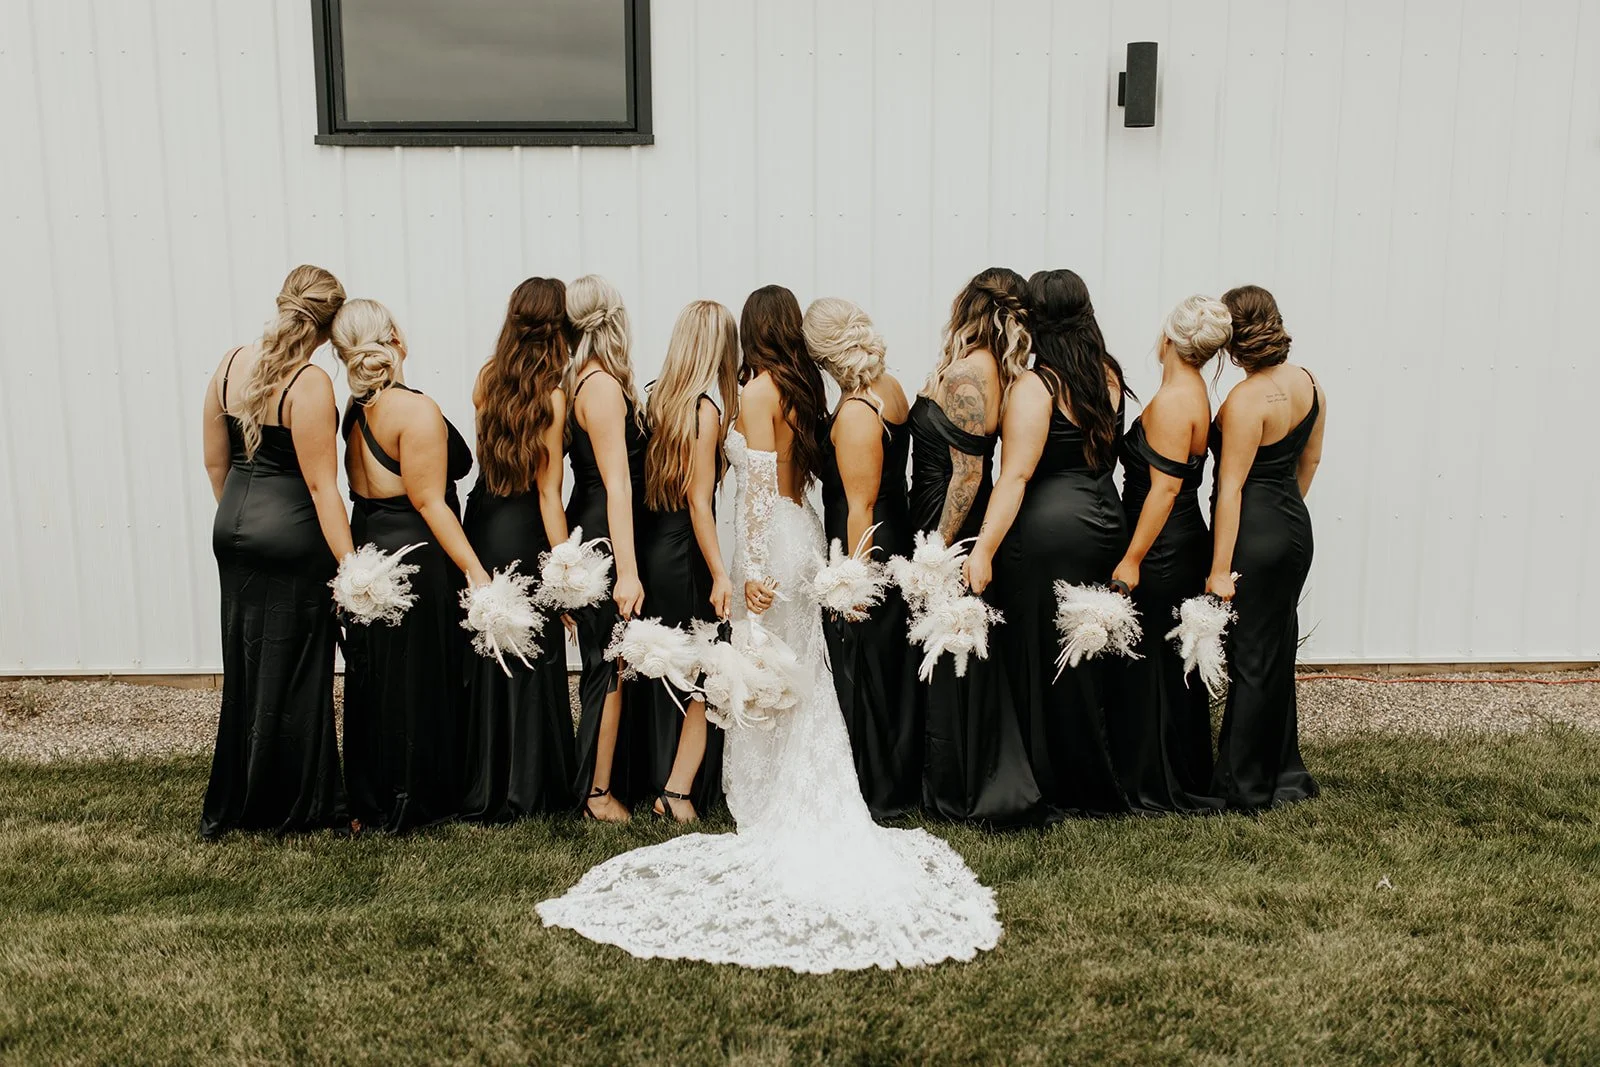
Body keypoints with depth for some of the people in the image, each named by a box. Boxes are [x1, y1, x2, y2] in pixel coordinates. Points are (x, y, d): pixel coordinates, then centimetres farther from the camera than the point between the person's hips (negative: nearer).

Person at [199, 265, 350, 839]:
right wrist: (352, 568, -17)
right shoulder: (310, 383, -17)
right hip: (292, 538, -7)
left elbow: (214, 461, 12)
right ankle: (296, 808, 16)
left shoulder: (231, 364, 4)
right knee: (291, 674, 4)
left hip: (232, 532, 7)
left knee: (243, 669, 17)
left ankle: (231, 806, 29)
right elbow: (321, 485, -19)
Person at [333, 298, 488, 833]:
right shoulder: (416, 410, -18)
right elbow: (429, 503, -20)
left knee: (373, 682, 16)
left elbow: (363, 487, 9)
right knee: (418, 683, 4)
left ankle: (369, 799, 29)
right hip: (415, 555, -8)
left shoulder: (356, 408, 6)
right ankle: (413, 804, 15)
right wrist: (475, 571, -19)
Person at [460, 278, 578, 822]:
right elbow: (548, 491, -16)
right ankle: (524, 791, 15)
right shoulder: (552, 395, -15)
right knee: (530, 660, 5)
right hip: (524, 535, -6)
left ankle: (478, 787, 25)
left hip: (479, 525, 6)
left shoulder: (487, 377, 0)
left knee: (483, 656, 15)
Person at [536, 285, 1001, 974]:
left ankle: (777, 823, 10)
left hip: (771, 540, -8)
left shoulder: (759, 389, -11)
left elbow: (761, 479, -17)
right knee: (802, 683, 14)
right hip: (803, 535, 8)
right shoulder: (803, 388, 10)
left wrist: (753, 565, -19)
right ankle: (815, 821, 22)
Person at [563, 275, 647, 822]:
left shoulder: (577, 382, 10)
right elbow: (617, 485, -22)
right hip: (606, 539, -9)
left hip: (585, 532, 9)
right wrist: (627, 570, -24)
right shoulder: (604, 386, -17)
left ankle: (602, 777, 28)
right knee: (610, 665, 0)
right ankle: (599, 792, 10)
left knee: (603, 662, 16)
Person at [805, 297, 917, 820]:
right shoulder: (889, 386, 3)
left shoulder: (854, 414, -23)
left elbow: (860, 507, -22)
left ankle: (877, 792, 18)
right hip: (896, 539, 9)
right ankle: (902, 784, 32)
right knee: (891, 668, 18)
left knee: (861, 672, 5)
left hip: (865, 551, -9)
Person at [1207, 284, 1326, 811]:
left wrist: (1220, 570, -19)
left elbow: (1231, 489, -21)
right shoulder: (1308, 383, 4)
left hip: (1252, 535, -8)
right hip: (1296, 530, 8)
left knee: (1250, 659, 3)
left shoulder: (1246, 400, -21)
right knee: (1278, 652, 18)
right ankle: (1284, 773, 30)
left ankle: (1245, 787, 15)